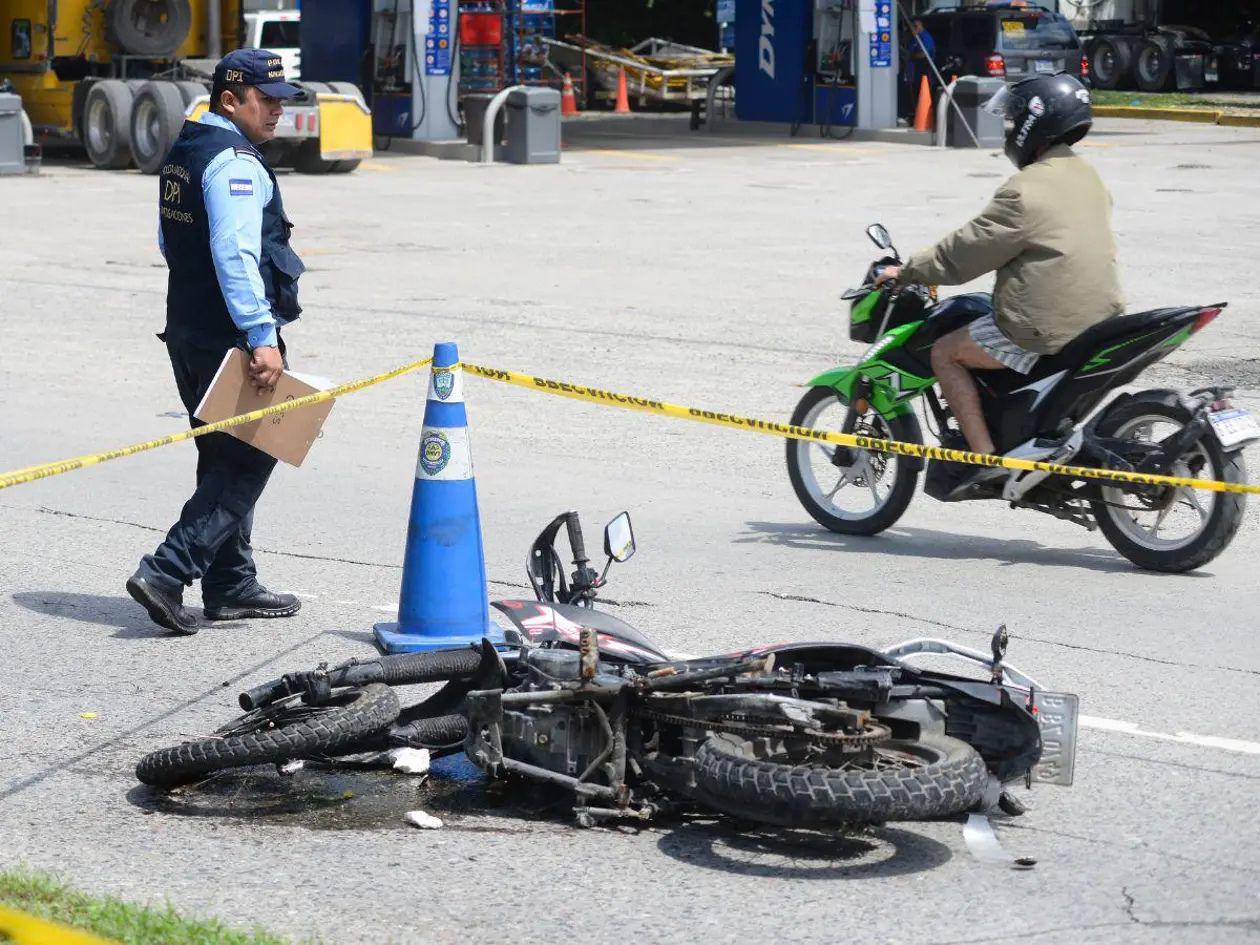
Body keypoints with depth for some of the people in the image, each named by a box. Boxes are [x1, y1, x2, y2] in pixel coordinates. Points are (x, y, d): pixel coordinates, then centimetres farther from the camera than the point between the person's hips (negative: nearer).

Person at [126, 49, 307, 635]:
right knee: (248, 462, -5)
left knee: (224, 459, 17)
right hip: (232, 337, -10)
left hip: (188, 331, 10)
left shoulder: (183, 152, 15)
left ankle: (232, 585, 23)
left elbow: (168, 240, 24)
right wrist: (261, 336, -27)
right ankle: (167, 571, -13)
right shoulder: (235, 161, -16)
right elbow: (234, 253, -25)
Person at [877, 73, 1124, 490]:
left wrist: (906, 271, 1)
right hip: (1099, 314, 9)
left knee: (944, 353, 3)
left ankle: (986, 458, -5)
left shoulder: (1025, 192, -17)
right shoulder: (1085, 176, 11)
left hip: (1047, 328, -9)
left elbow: (965, 252, -12)